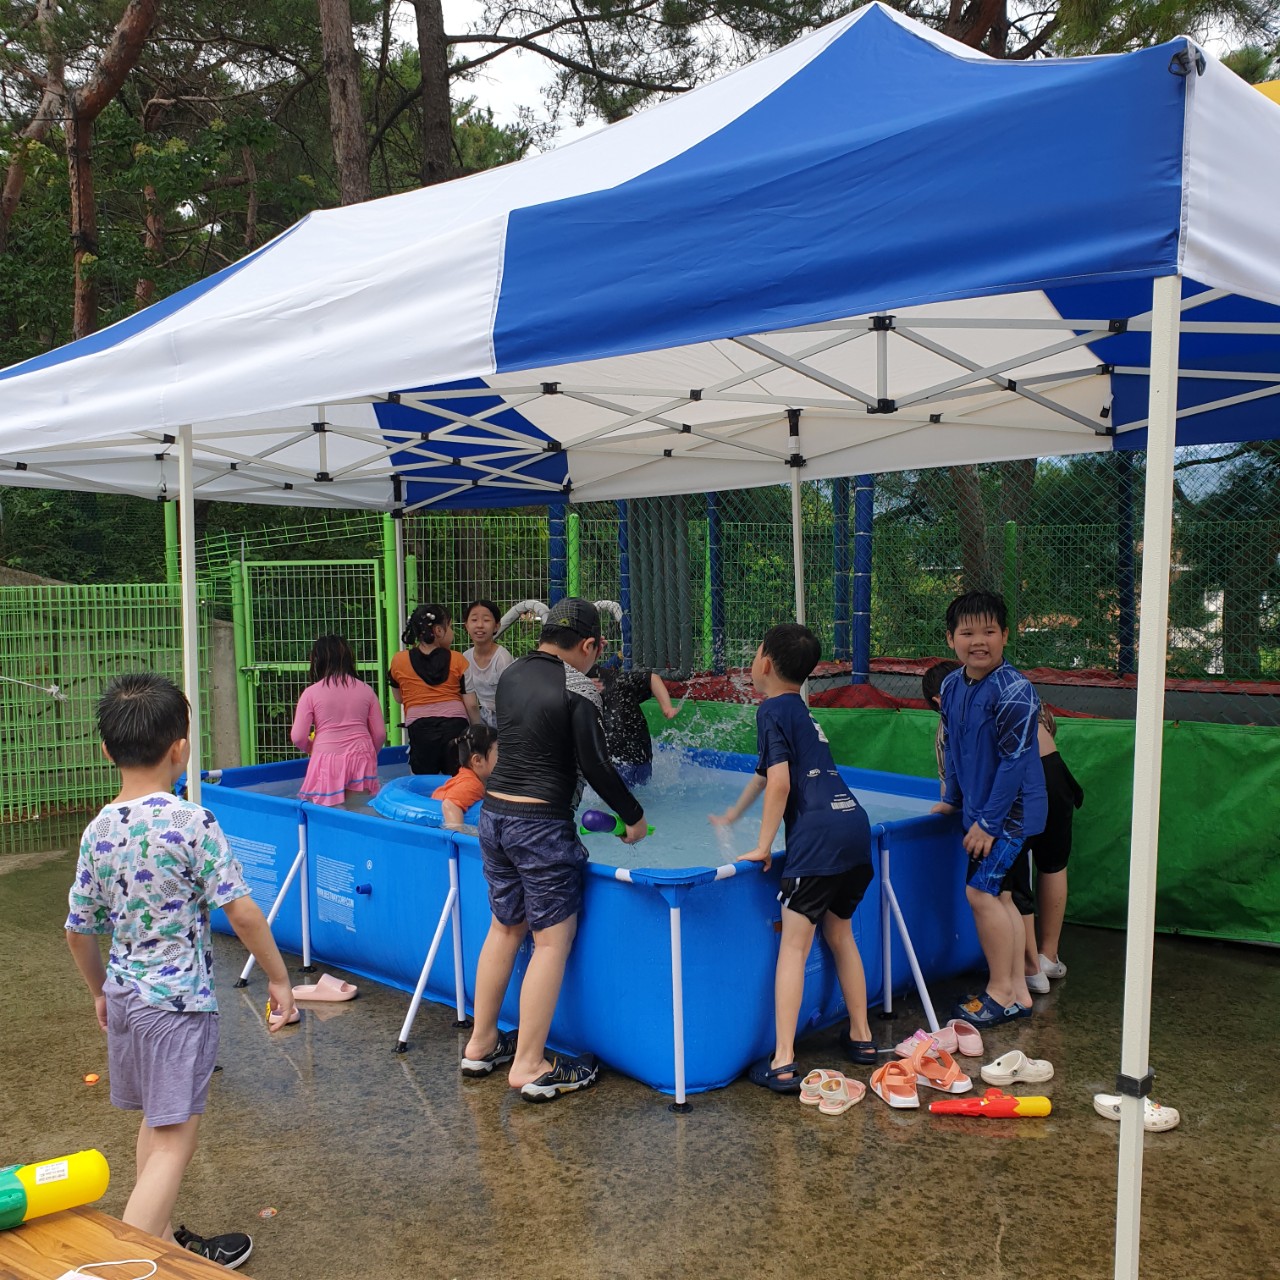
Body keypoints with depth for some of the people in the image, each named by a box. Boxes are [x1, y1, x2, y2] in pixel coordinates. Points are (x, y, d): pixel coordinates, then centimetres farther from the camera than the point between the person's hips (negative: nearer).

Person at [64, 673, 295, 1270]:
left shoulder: (97, 831, -1)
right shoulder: (192, 822, -19)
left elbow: (78, 930, 8)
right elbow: (241, 910, -18)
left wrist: (100, 991, 23)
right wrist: (278, 976, -5)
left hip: (124, 995, 7)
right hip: (179, 1001, -7)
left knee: (155, 1123, 23)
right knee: (174, 1139, 2)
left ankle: (163, 1238, 37)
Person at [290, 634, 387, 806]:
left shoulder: (311, 692, -2)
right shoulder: (365, 690, 6)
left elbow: (298, 737, -3)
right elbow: (380, 733, 7)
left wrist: (309, 748, 19)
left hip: (327, 760, -3)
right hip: (360, 759, 3)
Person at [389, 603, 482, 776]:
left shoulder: (399, 661, 3)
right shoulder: (458, 660, 0)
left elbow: (399, 698, 18)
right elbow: (471, 705, 0)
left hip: (420, 729, 0)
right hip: (455, 725, 0)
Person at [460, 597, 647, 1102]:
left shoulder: (510, 675, 8)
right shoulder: (576, 688, -11)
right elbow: (595, 765, -12)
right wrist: (634, 816, 0)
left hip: (494, 814, 8)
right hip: (541, 824, -7)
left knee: (505, 927, 20)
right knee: (553, 940, 2)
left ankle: (481, 1044, 30)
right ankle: (529, 1065, 5)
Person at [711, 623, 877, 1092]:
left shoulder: (772, 710, -2)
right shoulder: (800, 710, 25)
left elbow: (780, 782, -13)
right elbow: (765, 772, 38)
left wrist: (763, 846, -5)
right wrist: (731, 816, 51)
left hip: (818, 834, -9)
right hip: (854, 824, 9)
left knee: (793, 946, -6)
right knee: (839, 934, 23)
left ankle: (782, 1063, -8)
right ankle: (861, 1038, 33)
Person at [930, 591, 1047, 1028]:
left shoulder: (1013, 690, -19)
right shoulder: (951, 687, 4)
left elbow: (1014, 761, -21)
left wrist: (988, 821, -19)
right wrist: (952, 800, 19)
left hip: (1010, 811, -8)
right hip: (979, 809, 8)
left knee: (981, 892, -10)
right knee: (1000, 896, 11)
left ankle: (1000, 991, 4)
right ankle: (1017, 991, 21)